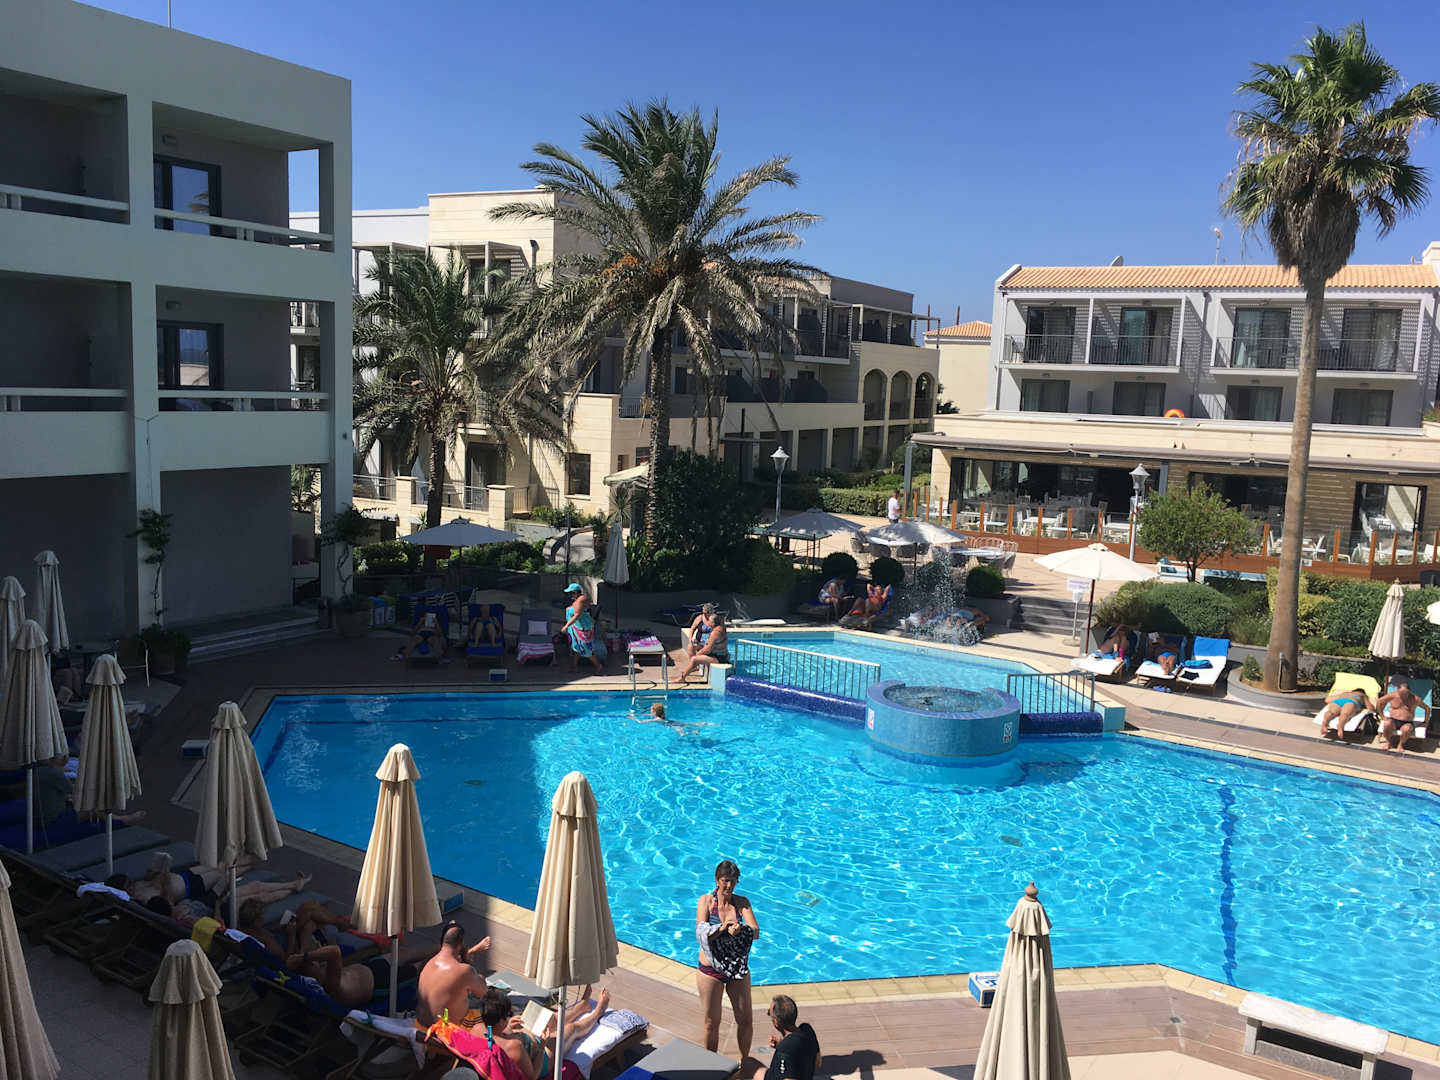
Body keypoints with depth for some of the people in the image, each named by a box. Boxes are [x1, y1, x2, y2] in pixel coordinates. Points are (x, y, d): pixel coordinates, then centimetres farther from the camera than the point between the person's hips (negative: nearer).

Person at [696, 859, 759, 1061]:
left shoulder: (742, 902, -2)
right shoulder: (706, 901, -8)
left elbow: (755, 931, -14)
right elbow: (701, 933, -19)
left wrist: (741, 929, -35)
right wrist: (721, 928, -36)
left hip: (737, 968, 2)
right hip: (711, 970, -2)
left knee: (746, 1020, 10)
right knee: (712, 1022, 9)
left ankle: (744, 1061, 32)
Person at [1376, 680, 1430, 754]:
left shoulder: (1415, 699, -3)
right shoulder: (1392, 696, -4)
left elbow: (1427, 708, 11)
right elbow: (1379, 702, 6)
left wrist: (1426, 722, 5)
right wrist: (1382, 716, 3)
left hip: (1407, 723, 0)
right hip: (1393, 721, 1)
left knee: (1407, 728, -38)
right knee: (1387, 723, -36)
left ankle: (1400, 744, -7)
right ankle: (1388, 742, -8)